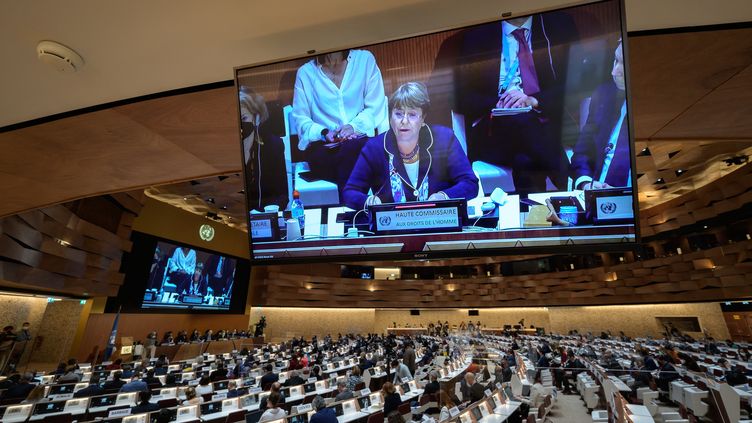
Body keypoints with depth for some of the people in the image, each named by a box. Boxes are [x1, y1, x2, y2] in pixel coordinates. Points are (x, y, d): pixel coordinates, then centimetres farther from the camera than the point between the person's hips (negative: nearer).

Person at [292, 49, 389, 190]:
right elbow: (300, 118, 7)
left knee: (352, 149, -34)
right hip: (323, 146, 0)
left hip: (362, 140, 1)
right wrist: (324, 132, -13)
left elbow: (375, 106, 5)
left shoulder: (365, 59, 12)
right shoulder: (305, 72, 12)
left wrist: (354, 126, -12)